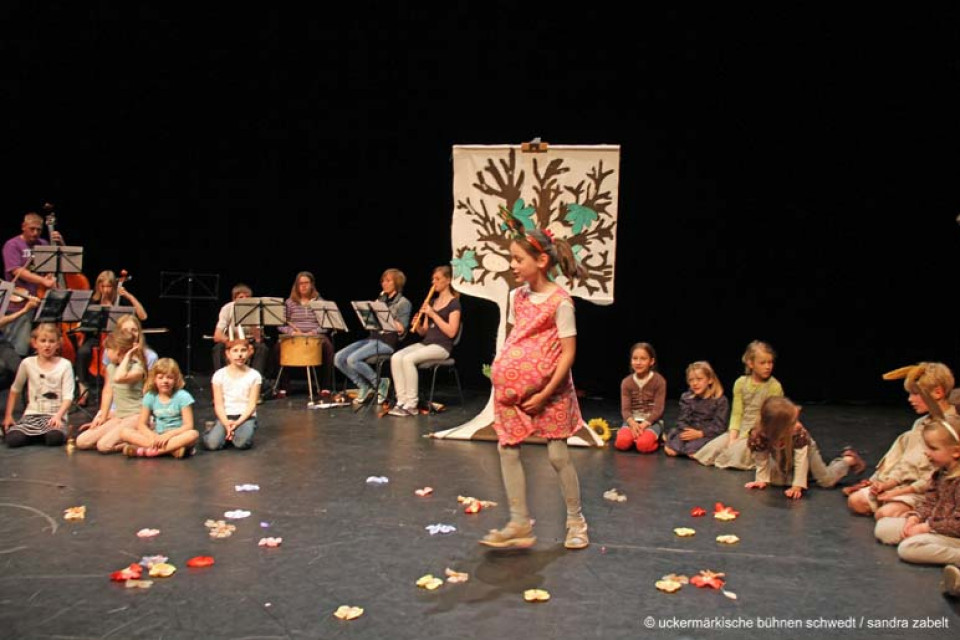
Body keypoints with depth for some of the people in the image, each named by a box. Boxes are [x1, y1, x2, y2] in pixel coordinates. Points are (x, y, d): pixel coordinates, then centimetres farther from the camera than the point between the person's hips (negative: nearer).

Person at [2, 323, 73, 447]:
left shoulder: (65, 365, -3)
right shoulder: (28, 363, 4)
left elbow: (68, 396, -8)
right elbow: (15, 390, 16)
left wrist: (58, 416, -24)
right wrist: (8, 415, 10)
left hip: (55, 415, -2)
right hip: (32, 414, 2)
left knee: (55, 438, -34)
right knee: (13, 439, -25)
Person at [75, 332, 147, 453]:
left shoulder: (137, 368, -14)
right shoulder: (110, 367, 11)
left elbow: (119, 378, -34)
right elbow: (108, 392, 12)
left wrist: (127, 357, -23)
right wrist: (102, 417, 5)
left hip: (136, 416, -8)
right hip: (118, 416, 8)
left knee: (104, 445, -26)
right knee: (81, 442, -5)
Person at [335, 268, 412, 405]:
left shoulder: (403, 303, -1)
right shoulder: (381, 300, 21)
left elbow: (401, 329, -11)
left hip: (388, 341, -8)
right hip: (372, 338, 8)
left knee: (352, 359, -27)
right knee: (339, 358, -10)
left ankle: (380, 383, -8)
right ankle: (364, 387, 2)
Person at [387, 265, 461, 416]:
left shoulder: (454, 303, -3)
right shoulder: (432, 302, 18)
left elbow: (451, 332, -14)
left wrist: (433, 315, -17)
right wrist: (417, 326, -4)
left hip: (442, 346, -7)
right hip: (426, 342, 7)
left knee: (408, 359, -29)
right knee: (396, 357, -19)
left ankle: (412, 405, -23)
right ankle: (401, 401, -19)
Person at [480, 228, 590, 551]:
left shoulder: (560, 301, -14)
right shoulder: (517, 296, 6)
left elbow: (568, 352, -14)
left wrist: (544, 394, -16)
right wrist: (502, 376, 6)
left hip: (548, 390, -6)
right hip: (516, 388, 6)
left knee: (558, 454, 1)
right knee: (507, 449, 2)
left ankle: (576, 521, 20)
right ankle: (520, 524, 10)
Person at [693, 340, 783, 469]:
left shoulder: (774, 386, -10)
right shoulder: (741, 383, 3)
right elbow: (736, 413, 0)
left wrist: (742, 438, -18)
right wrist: (733, 437, -15)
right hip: (741, 430, 4)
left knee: (738, 451, -31)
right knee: (711, 449, -19)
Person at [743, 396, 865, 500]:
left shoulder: (800, 434, -42)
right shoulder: (758, 436, -39)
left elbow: (801, 460, -38)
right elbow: (761, 460, -23)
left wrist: (797, 486, -41)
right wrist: (762, 480, -28)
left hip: (806, 451, -2)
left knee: (827, 481, -6)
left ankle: (849, 459, 20)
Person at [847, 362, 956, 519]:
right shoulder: (921, 423, 14)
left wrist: (900, 491, -17)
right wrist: (886, 484, -2)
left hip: (924, 492, -9)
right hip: (905, 483, 9)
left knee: (885, 514, -29)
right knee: (855, 500, -3)